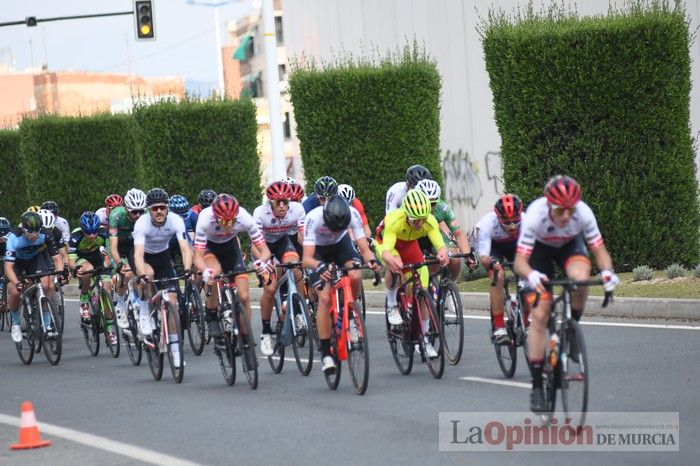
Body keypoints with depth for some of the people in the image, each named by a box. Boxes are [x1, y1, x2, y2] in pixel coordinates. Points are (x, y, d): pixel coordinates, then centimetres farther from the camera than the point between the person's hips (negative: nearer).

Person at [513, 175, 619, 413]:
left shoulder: (583, 213, -33)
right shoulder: (535, 215, -37)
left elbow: (600, 251, -27)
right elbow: (519, 261, -38)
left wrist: (607, 271, -49)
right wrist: (531, 275, -60)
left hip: (569, 244, 1)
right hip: (540, 248, -1)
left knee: (581, 278, -34)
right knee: (539, 315, -12)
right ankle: (537, 386, -4)